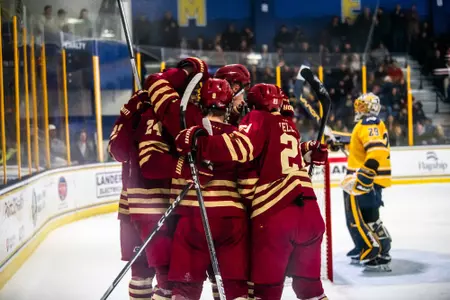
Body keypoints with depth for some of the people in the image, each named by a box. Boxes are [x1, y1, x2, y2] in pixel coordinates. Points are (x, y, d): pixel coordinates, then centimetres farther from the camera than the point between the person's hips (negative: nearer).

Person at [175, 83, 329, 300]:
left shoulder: (257, 119, 1)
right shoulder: (288, 124, 19)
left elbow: (240, 148, -18)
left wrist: (197, 141, -18)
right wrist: (309, 152, 46)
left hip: (273, 213, -6)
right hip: (308, 210, 6)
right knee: (309, 283, 18)